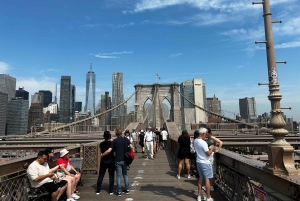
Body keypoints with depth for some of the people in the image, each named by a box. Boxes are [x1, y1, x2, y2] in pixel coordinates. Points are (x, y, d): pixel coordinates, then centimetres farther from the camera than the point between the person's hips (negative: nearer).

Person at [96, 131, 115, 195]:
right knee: (111, 176, 8)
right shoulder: (112, 143, -10)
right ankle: (111, 191, 12)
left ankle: (98, 190, 18)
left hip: (103, 161, 1)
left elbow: (101, 151, 8)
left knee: (100, 176, 13)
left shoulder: (101, 144, -5)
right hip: (111, 160, -1)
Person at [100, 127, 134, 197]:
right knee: (125, 174, 16)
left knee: (118, 175, 5)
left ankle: (119, 191, 9)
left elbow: (109, 151, -14)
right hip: (125, 160, 3)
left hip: (118, 160, -3)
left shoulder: (114, 141, -9)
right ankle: (127, 189, 22)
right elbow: (131, 147, -4)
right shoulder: (126, 139, -1)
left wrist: (102, 155, 0)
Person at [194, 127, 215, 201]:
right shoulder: (203, 143, -23)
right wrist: (212, 149, -1)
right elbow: (208, 153, -19)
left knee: (201, 178, 16)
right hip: (205, 163, -8)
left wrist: (208, 148, 12)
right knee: (207, 179, 4)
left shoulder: (195, 141, 3)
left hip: (198, 162, 8)